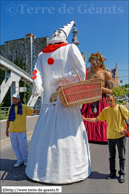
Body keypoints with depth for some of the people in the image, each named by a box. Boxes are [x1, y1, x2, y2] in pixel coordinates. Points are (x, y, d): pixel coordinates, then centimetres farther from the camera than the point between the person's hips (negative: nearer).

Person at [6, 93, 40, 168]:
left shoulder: (24, 107, -2)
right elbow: (8, 120, 16)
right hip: (12, 131, 4)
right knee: (15, 147, 10)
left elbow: (34, 111, -4)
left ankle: (26, 159, 26)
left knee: (23, 146, 0)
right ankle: (19, 160, 27)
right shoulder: (10, 108, 9)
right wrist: (7, 130, 19)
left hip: (21, 131, -3)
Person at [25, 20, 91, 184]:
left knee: (68, 136, 4)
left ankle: (71, 171, 17)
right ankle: (42, 169, 21)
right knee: (43, 136, 6)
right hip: (49, 103, 2)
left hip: (67, 102, -2)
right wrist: (37, 83, -17)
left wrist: (61, 77, -12)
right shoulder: (43, 54, 14)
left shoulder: (71, 48, 9)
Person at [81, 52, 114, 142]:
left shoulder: (107, 74, 4)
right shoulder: (88, 74, 16)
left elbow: (110, 91, -3)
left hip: (101, 101, -3)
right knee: (86, 121, -5)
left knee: (101, 122, -9)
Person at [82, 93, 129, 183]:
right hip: (110, 136, 3)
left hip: (120, 136, -3)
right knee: (112, 156, 14)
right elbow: (96, 119, 4)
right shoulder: (105, 110, 3)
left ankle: (122, 174, 23)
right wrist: (85, 119, -3)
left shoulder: (121, 108, -6)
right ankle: (112, 172, 30)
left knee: (122, 156, 8)